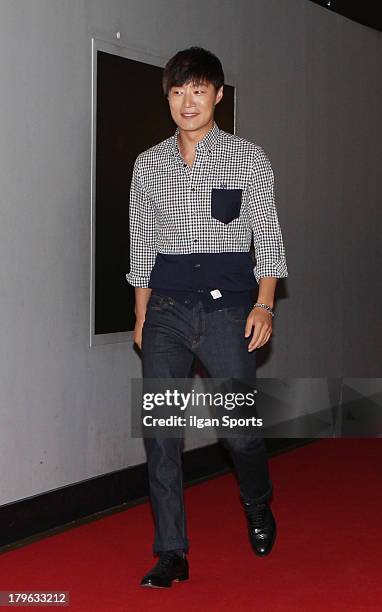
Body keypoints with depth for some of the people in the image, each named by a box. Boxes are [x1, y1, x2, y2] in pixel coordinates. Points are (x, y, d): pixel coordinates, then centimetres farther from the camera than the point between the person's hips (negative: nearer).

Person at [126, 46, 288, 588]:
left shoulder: (249, 158, 5)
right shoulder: (148, 164, 12)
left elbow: (267, 234, 3)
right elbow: (142, 243, 14)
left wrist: (264, 304, -8)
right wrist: (142, 314, 10)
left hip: (228, 303, -2)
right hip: (166, 305, 3)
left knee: (238, 427, -6)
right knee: (160, 428, -3)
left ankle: (259, 507, 27)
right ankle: (172, 553, 6)